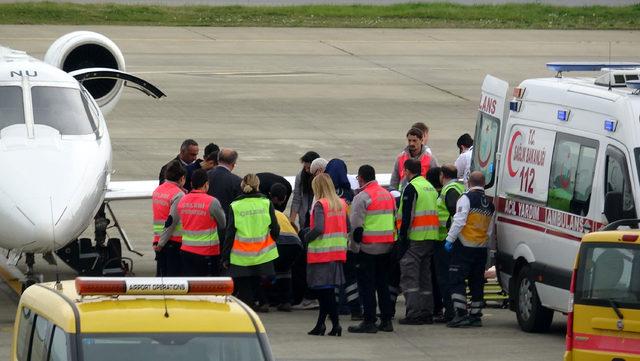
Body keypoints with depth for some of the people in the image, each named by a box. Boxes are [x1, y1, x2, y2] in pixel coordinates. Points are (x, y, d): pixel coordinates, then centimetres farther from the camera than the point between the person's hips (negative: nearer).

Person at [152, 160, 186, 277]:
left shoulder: (157, 191, 11)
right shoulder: (178, 194, -14)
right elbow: (171, 220, -17)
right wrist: (161, 243, -15)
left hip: (158, 239, 7)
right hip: (175, 241, -7)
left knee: (161, 273, 11)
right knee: (173, 274, -3)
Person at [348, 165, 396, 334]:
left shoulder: (362, 197, -12)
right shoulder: (388, 195, 12)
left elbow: (356, 225, -15)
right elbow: (395, 220, 18)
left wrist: (354, 245, -7)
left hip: (368, 248, -7)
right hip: (387, 247, 7)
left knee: (367, 285, -2)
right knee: (383, 283, 15)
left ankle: (369, 321, -5)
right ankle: (386, 320, 16)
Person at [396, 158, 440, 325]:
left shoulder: (411, 188, -11)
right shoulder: (430, 187, 17)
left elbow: (407, 216, -16)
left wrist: (402, 238, -13)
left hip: (415, 240, -8)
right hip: (431, 239, 8)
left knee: (409, 277, -6)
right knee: (425, 277, 15)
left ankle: (414, 314, -12)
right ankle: (427, 313, 15)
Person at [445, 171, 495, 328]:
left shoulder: (467, 198, -9)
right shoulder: (490, 204, 12)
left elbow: (459, 221, -16)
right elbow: (490, 230, 15)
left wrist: (450, 239, -11)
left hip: (465, 246, -6)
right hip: (481, 248, 6)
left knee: (457, 280, -5)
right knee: (477, 283, 12)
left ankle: (460, 314, -13)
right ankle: (475, 315, 13)